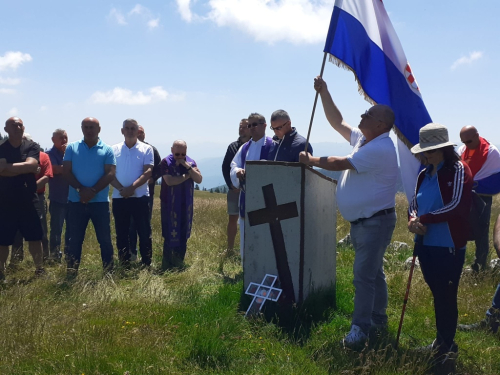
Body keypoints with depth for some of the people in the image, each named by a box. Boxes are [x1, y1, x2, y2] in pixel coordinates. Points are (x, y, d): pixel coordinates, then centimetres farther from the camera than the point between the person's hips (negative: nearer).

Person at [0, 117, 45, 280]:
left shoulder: (32, 146, 2)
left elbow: (31, 166, -16)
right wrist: (23, 168, -17)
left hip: (28, 201, 1)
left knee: (35, 237, 7)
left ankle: (40, 270, 19)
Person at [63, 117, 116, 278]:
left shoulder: (107, 150, 2)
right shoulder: (72, 148, 6)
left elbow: (110, 174, -6)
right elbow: (66, 171, -1)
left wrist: (93, 191, -16)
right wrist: (80, 189, -15)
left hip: (100, 201, -1)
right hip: (76, 201, 1)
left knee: (104, 239, 4)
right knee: (75, 239, 7)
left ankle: (109, 272, 12)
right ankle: (71, 273, 13)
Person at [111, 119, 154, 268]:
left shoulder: (146, 149, 2)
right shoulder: (114, 149, 7)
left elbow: (148, 172, -8)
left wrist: (132, 187, -19)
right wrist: (121, 188, -14)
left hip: (140, 197, -2)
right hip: (119, 197, 2)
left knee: (144, 233, 1)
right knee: (121, 234, 7)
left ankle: (146, 265, 10)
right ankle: (124, 265, 16)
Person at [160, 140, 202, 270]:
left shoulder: (191, 162, 6)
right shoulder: (166, 162, -8)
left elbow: (199, 179, -4)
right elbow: (169, 181, -20)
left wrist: (188, 167, -15)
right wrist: (187, 176, -10)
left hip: (186, 205, 4)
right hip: (170, 205, -4)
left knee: (183, 236, 8)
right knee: (170, 236, -3)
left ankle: (178, 265, 19)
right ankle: (166, 267, 4)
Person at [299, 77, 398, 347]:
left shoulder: (380, 148, -21)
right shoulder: (363, 140, 9)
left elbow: (339, 163, -20)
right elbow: (338, 122, 17)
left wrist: (311, 160, -5)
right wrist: (324, 92, 11)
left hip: (375, 221, -10)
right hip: (360, 221, 10)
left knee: (364, 276, -10)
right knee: (373, 272, 18)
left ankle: (360, 329, -5)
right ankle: (378, 320, 29)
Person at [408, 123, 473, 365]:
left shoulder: (459, 170, -10)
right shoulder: (424, 175, 10)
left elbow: (458, 206, -20)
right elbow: (414, 204, 12)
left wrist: (423, 219, -18)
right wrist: (414, 221, -12)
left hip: (448, 247, -6)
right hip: (425, 245, 7)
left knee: (447, 297, 1)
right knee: (437, 295, 16)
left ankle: (448, 346, 15)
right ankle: (441, 340, 30)